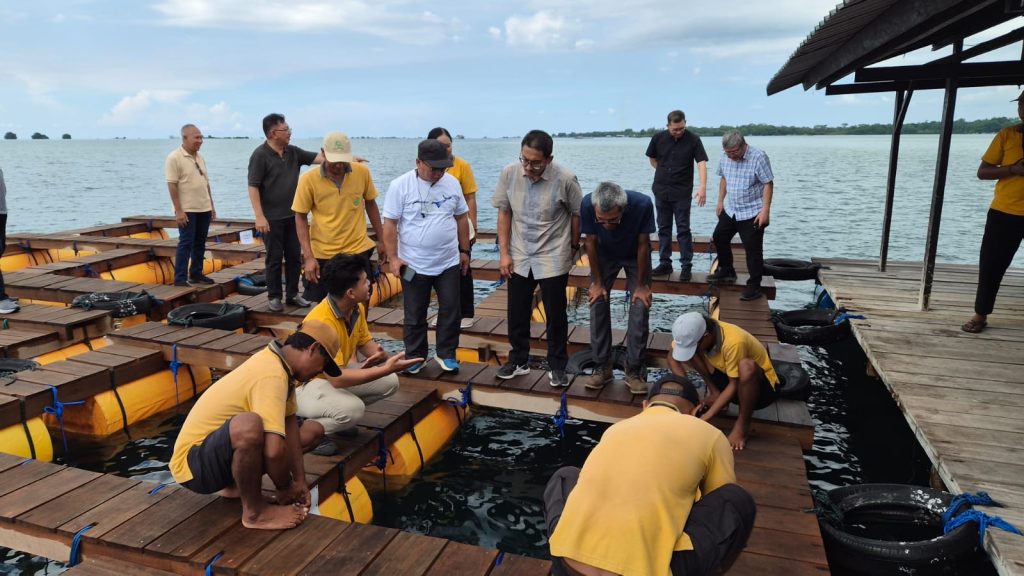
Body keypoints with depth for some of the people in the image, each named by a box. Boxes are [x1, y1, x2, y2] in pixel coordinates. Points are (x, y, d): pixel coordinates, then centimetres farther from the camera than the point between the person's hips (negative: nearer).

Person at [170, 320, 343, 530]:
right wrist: (284, 488, -16)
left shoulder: (277, 361, 0)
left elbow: (289, 422, 1)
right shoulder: (272, 375, -29)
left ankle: (233, 485, 15)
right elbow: (274, 451, -35)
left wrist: (299, 480, -3)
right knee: (249, 425, -39)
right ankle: (254, 512, -16)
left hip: (215, 448, 9)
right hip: (193, 463, -9)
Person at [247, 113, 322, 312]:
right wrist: (259, 216, -19)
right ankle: (274, 297, 13)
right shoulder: (260, 155, -11)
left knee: (295, 257, 9)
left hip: (292, 215, 6)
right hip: (272, 218, -6)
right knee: (274, 258, 2)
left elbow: (319, 157, 0)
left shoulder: (293, 152, 6)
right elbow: (253, 187, -13)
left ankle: (292, 294, 20)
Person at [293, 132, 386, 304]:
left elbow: (370, 204, 9)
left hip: (358, 250, 1)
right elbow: (300, 217, -4)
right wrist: (308, 256, -11)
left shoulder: (362, 172, -6)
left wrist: (381, 240, 11)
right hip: (322, 255, 0)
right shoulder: (308, 179, -10)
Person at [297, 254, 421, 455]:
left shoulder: (357, 308, -8)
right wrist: (386, 369, -37)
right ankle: (309, 428, -9)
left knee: (389, 383, -5)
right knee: (353, 409, -34)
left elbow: (365, 341, 8)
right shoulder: (322, 323, -32)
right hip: (304, 384, -8)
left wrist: (380, 354, -15)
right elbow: (337, 378, -37)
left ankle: (340, 414, 5)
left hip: (335, 374, 9)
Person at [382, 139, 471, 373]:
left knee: (450, 310, 9)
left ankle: (446, 354, 25)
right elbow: (390, 224, -8)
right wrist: (393, 258, -10)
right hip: (414, 265, -3)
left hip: (449, 263, 3)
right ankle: (415, 357, 24)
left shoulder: (452, 183, 1)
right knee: (414, 315, 9)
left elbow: (462, 218, 10)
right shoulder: (400, 185, -10)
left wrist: (465, 250, 11)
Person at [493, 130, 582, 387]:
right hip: (519, 258, 3)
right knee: (516, 313, 12)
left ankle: (557, 366, 25)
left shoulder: (565, 178, -18)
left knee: (556, 315, 8)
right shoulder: (509, 173, -10)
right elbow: (504, 213, 0)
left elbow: (577, 214, -3)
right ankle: (518, 360, 31)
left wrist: (573, 246, 9)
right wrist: (504, 253, -1)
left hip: (553, 259, -3)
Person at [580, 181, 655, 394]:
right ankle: (602, 367, 6)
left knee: (640, 309, -9)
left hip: (635, 256, -1)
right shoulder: (587, 205, -35)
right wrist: (597, 282, -12)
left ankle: (634, 370, 1)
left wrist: (641, 285, -15)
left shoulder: (642, 204, -38)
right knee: (598, 305, -5)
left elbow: (643, 245, -23)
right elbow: (591, 243, -18)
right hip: (604, 255, 1)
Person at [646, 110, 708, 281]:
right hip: (661, 190, 3)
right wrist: (664, 174, 5)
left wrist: (703, 187, -30)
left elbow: (702, 163, -16)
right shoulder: (658, 138, -1)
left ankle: (686, 266, 4)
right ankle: (665, 263, 17)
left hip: (682, 192, -3)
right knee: (663, 228, 9)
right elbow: (652, 159, 14)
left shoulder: (693, 140, -8)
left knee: (683, 229, -2)